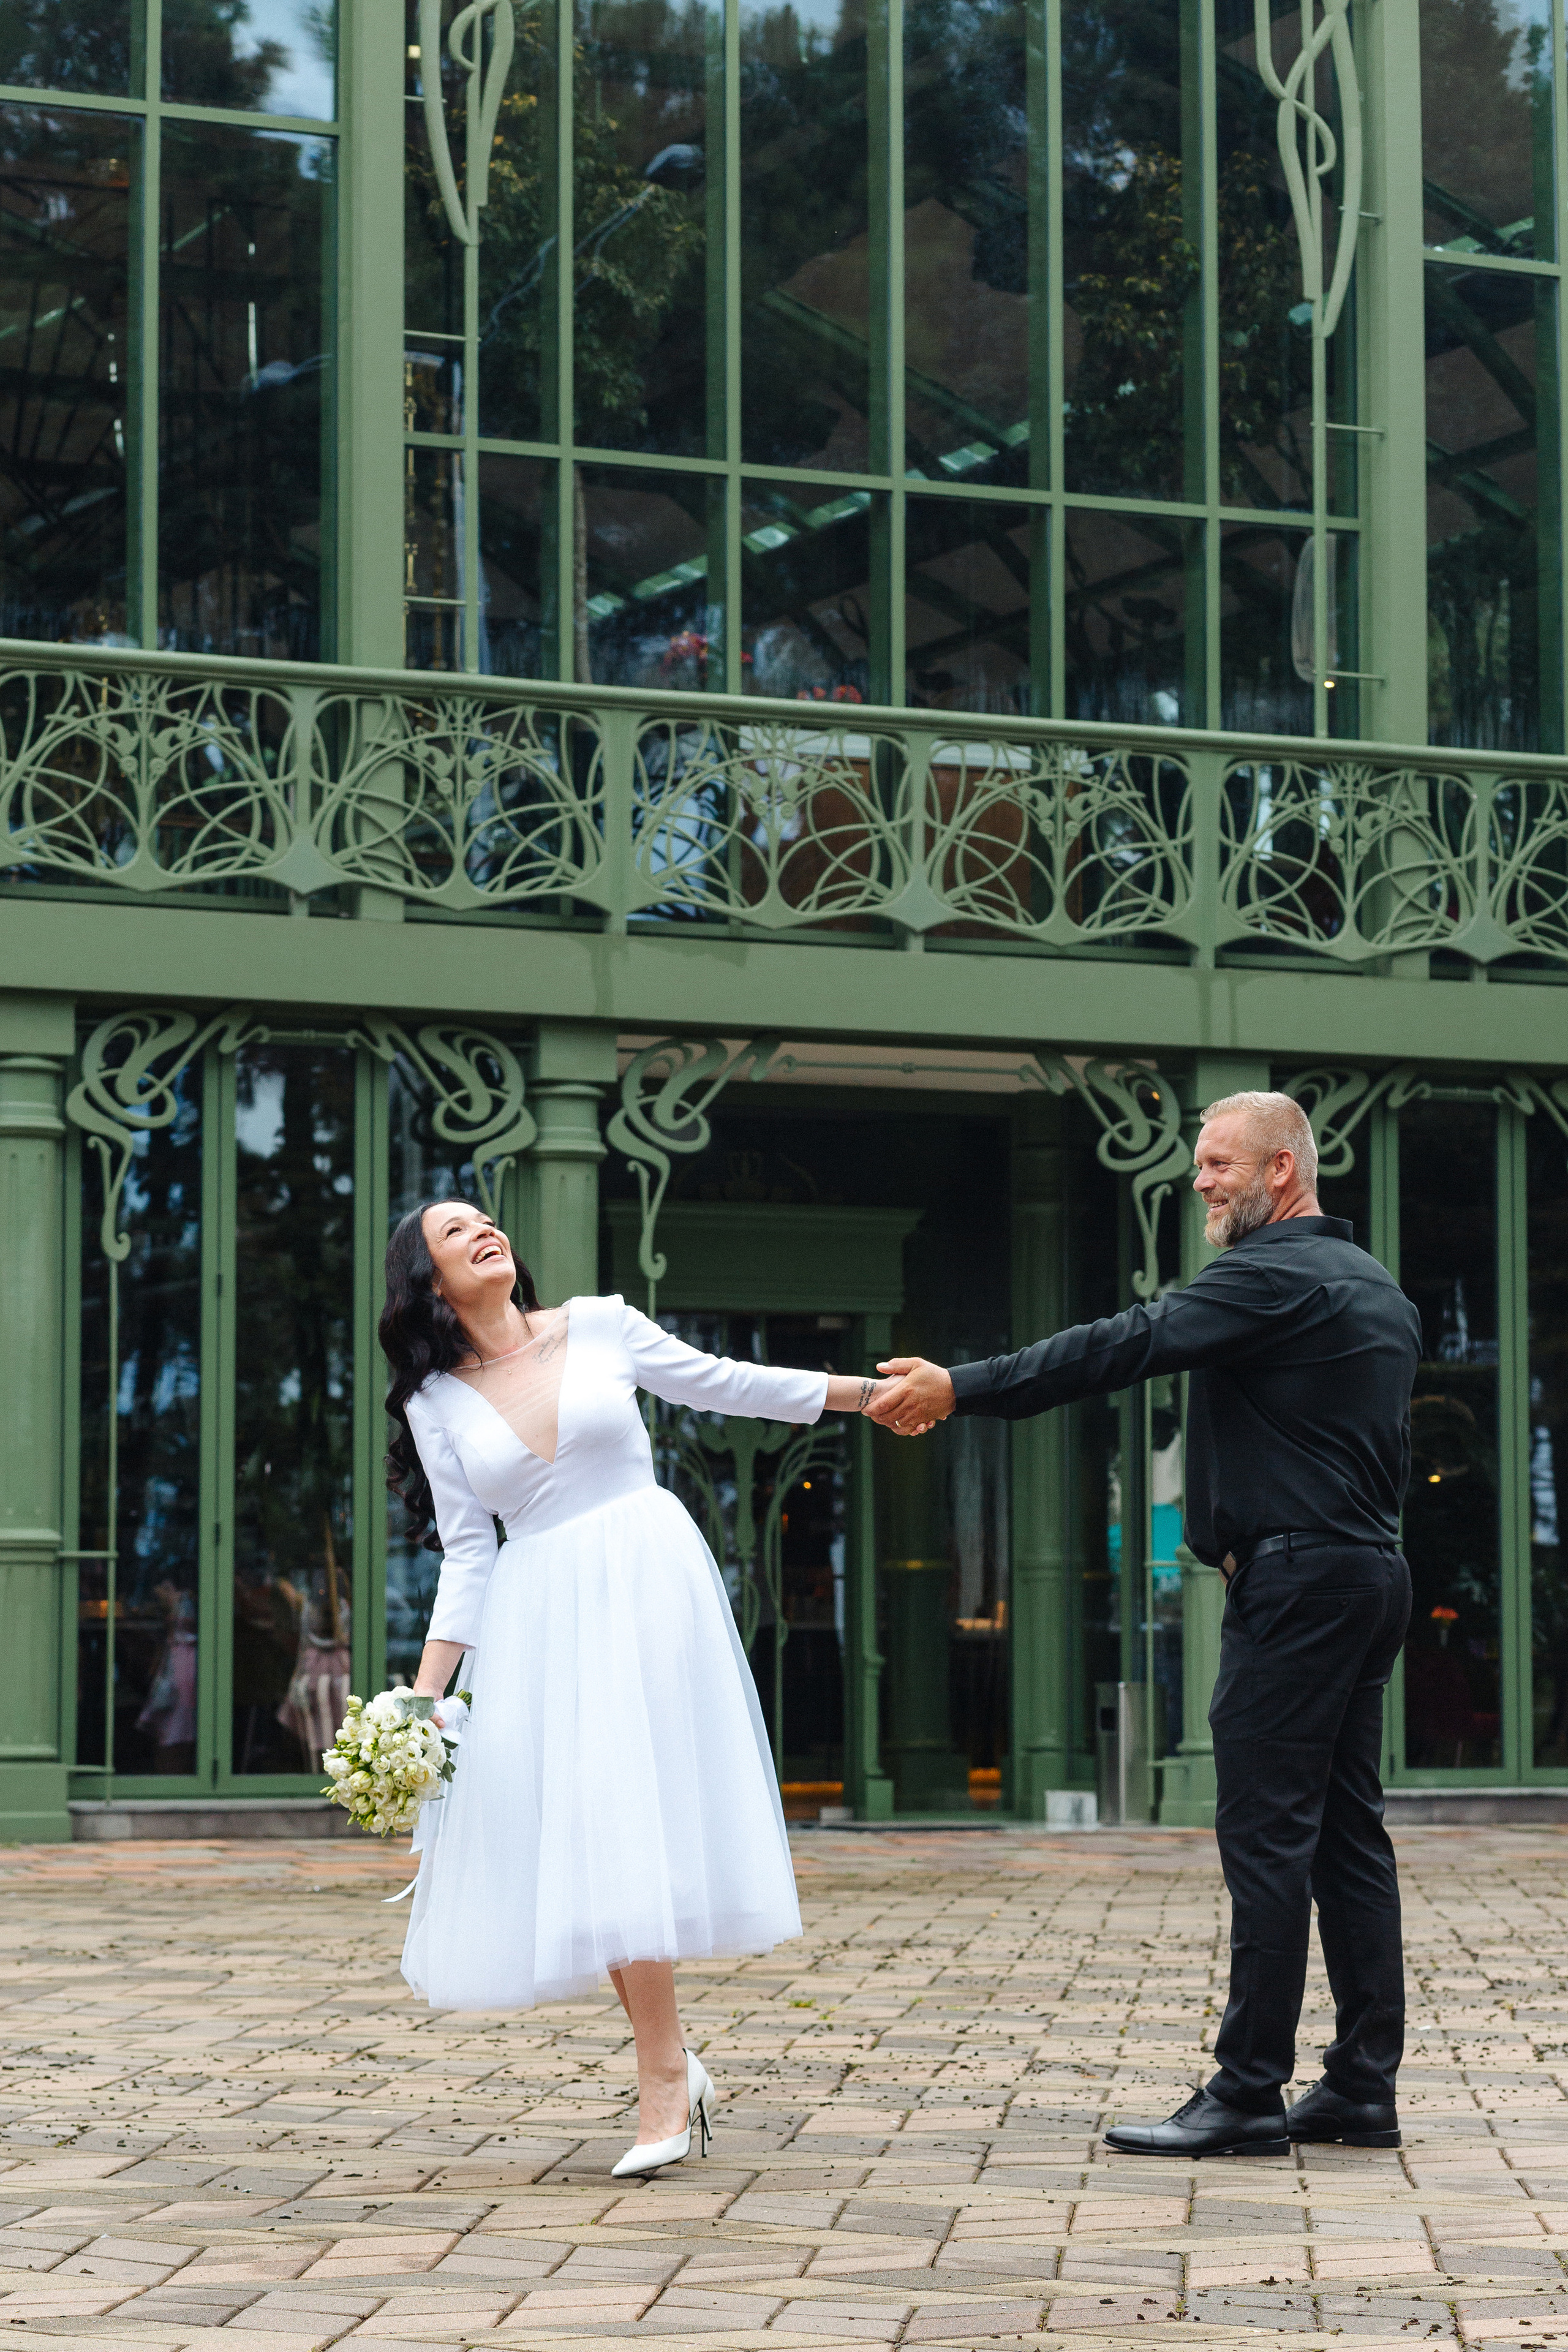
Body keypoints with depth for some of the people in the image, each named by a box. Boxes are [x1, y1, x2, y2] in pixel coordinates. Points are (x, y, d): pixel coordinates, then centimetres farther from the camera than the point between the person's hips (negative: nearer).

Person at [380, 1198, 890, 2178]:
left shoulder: (600, 1326, 4)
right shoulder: (438, 1403, 7)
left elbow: (723, 1384, 13)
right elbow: (467, 1556, 7)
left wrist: (870, 1392, 14)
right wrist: (425, 1695, 0)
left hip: (648, 1587, -2)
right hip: (539, 1617, 2)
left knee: (625, 1823, -11)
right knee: (575, 1837, -3)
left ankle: (665, 2082, -9)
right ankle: (671, 2064, 10)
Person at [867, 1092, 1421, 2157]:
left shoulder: (1276, 1276, -11)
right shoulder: (1380, 1290, 19)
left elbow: (1126, 1347, -18)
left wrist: (963, 1388, -17)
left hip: (1297, 1579, -10)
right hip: (1374, 1574, 10)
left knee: (1266, 1831, -9)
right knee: (1348, 1831, 9)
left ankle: (1249, 2091, -8)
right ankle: (1364, 2085, 10)